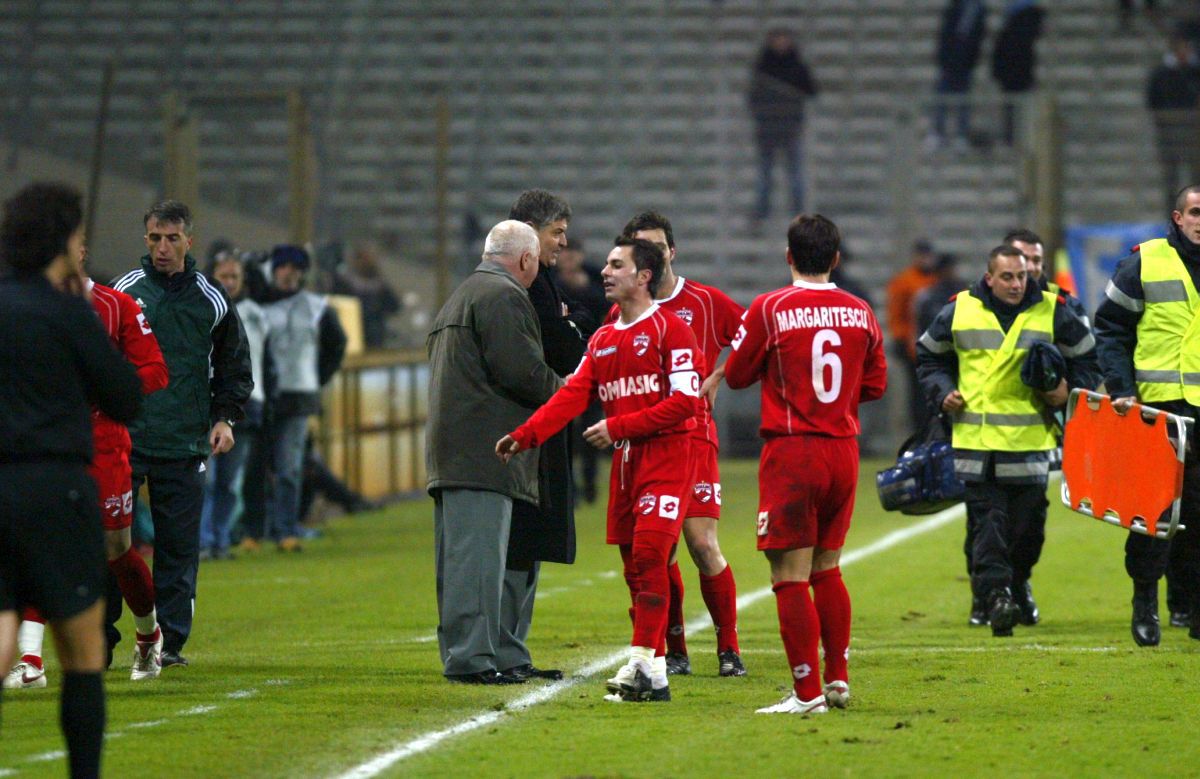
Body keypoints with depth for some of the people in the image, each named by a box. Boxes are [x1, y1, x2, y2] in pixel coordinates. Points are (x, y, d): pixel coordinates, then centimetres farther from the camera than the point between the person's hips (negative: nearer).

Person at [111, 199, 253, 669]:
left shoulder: (211, 302, 9)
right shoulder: (123, 292, 6)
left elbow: (234, 367, 17)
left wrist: (225, 418, 4)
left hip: (185, 444, 1)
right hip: (125, 438, -1)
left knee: (178, 545, 1)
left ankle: (170, 639, 7)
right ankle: (100, 635, -1)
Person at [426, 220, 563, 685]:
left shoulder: (461, 296, 25)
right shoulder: (503, 296, -9)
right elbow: (519, 370, -16)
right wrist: (563, 391, 0)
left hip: (451, 449, 10)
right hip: (482, 451, -10)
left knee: (475, 557, 12)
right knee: (478, 555, -10)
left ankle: (505, 654, 17)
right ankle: (470, 657, -12)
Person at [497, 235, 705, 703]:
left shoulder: (669, 328, -4)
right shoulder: (602, 339, 18)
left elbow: (685, 401, -12)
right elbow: (573, 395, 7)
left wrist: (618, 427, -15)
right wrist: (524, 436, -7)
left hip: (666, 458, -8)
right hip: (625, 463, 8)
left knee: (648, 554, -18)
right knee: (634, 566, 5)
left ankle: (643, 665, -21)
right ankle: (653, 673, 8)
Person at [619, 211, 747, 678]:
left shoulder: (705, 302, 2)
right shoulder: (624, 313, 10)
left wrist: (716, 377, 0)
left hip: (693, 435, -3)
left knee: (702, 544, -9)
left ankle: (729, 650, 2)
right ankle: (674, 652, 10)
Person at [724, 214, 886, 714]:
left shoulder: (769, 309, -9)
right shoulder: (860, 312, 3)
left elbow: (737, 375, 1)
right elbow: (875, 384, 12)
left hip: (791, 451, -5)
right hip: (844, 452, 5)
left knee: (790, 576, -2)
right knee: (826, 570, 18)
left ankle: (808, 692, -5)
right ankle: (838, 680, 22)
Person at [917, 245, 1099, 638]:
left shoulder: (1052, 312, 3)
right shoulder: (959, 311, 4)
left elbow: (1087, 357, 15)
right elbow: (929, 355, 19)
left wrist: (1070, 390, -2)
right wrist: (943, 391, 3)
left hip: (1031, 440, 1)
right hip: (976, 440, -1)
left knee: (1029, 523, 6)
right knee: (987, 520, -10)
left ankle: (1019, 582, 31)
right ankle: (996, 594, -15)